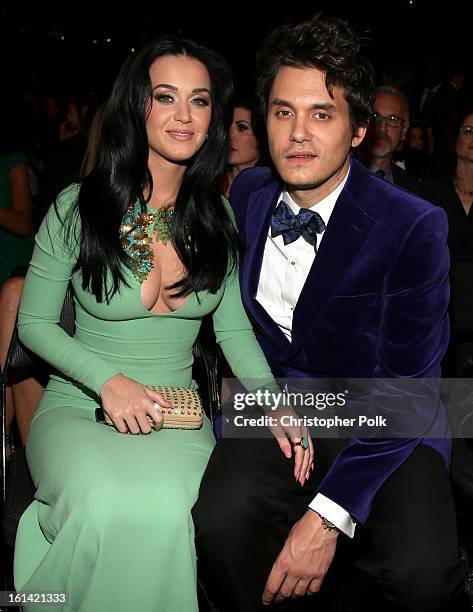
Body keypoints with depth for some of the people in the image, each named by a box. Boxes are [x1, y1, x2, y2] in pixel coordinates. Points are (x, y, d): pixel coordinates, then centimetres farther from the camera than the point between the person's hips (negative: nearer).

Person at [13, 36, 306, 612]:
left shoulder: (216, 216, 3)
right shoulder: (77, 207, -6)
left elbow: (233, 329, 7)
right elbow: (33, 322, 0)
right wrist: (108, 379, -16)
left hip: (176, 412, 2)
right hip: (80, 404, -1)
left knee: (167, 513, -32)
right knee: (105, 510, -34)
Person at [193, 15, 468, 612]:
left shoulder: (414, 227, -14)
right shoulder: (247, 193, 2)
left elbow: (406, 395, -16)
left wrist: (327, 516, -24)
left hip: (381, 422, -2)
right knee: (220, 523, -28)